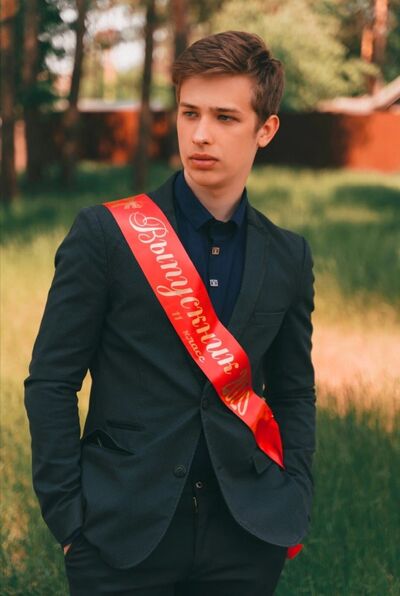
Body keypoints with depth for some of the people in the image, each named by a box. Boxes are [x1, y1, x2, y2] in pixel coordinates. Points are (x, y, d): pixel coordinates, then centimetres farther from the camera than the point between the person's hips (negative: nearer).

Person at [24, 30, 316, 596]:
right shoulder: (105, 233, -4)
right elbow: (51, 381, -4)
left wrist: (294, 506, 4)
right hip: (123, 533, -3)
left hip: (247, 533, 3)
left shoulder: (289, 257, 7)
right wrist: (68, 517, -8)